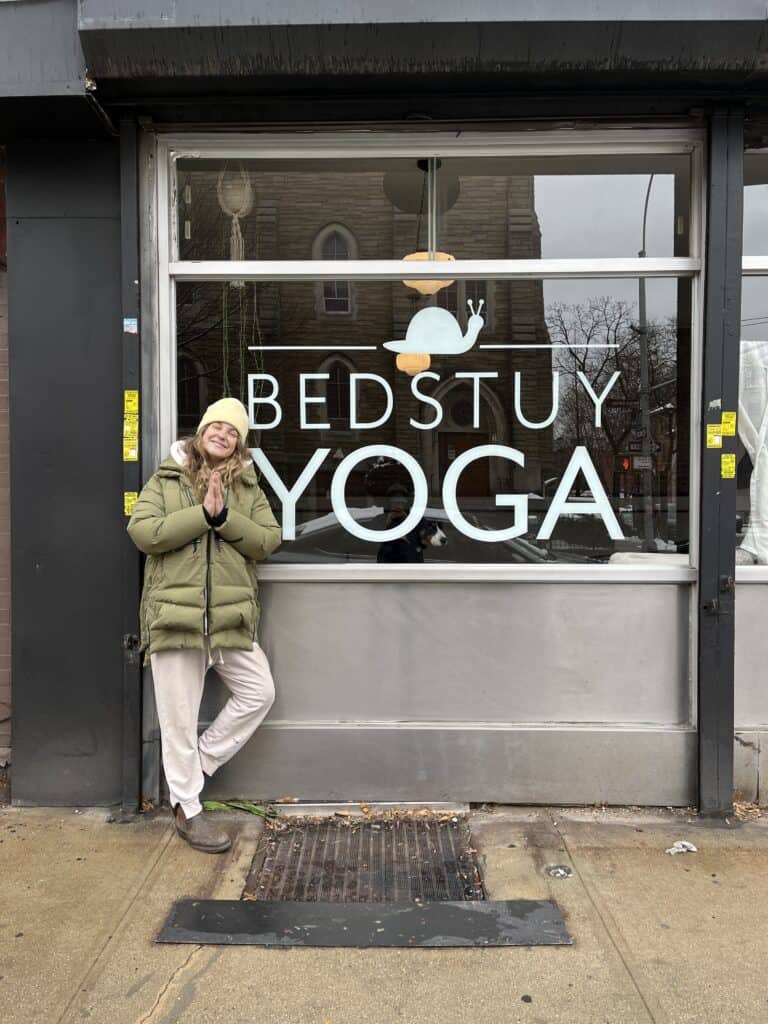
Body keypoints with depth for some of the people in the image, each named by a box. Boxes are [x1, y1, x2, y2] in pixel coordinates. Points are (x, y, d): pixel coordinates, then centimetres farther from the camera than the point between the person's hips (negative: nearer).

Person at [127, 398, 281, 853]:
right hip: (175, 614, -3)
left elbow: (268, 540, -1)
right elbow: (143, 533, -10)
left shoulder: (249, 488, 11)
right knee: (179, 718, 4)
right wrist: (202, 513, -14)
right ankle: (187, 810, 20)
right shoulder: (165, 481, 5)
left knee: (259, 692, 6)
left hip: (232, 617, 3)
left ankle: (199, 763, 24)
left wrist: (224, 516, -15)